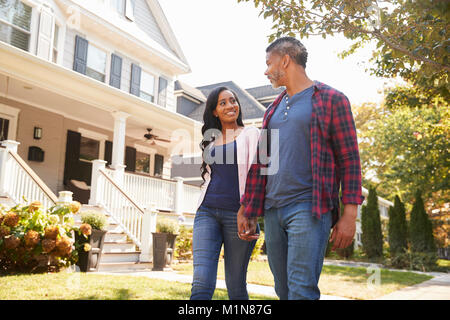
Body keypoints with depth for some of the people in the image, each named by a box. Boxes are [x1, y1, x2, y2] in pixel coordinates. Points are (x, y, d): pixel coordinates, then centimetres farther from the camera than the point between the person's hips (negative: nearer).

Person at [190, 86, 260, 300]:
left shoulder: (250, 134, 4)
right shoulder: (211, 139, 19)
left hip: (237, 213, -3)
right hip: (207, 211, 4)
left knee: (236, 285, 4)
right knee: (201, 284, -11)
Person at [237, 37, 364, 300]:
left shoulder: (331, 100, 1)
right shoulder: (273, 109, 19)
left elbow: (349, 159, -4)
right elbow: (260, 163, 17)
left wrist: (350, 214, -11)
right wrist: (248, 211, 14)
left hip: (309, 208, -6)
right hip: (273, 211, 6)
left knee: (302, 290, -12)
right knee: (284, 289, 10)